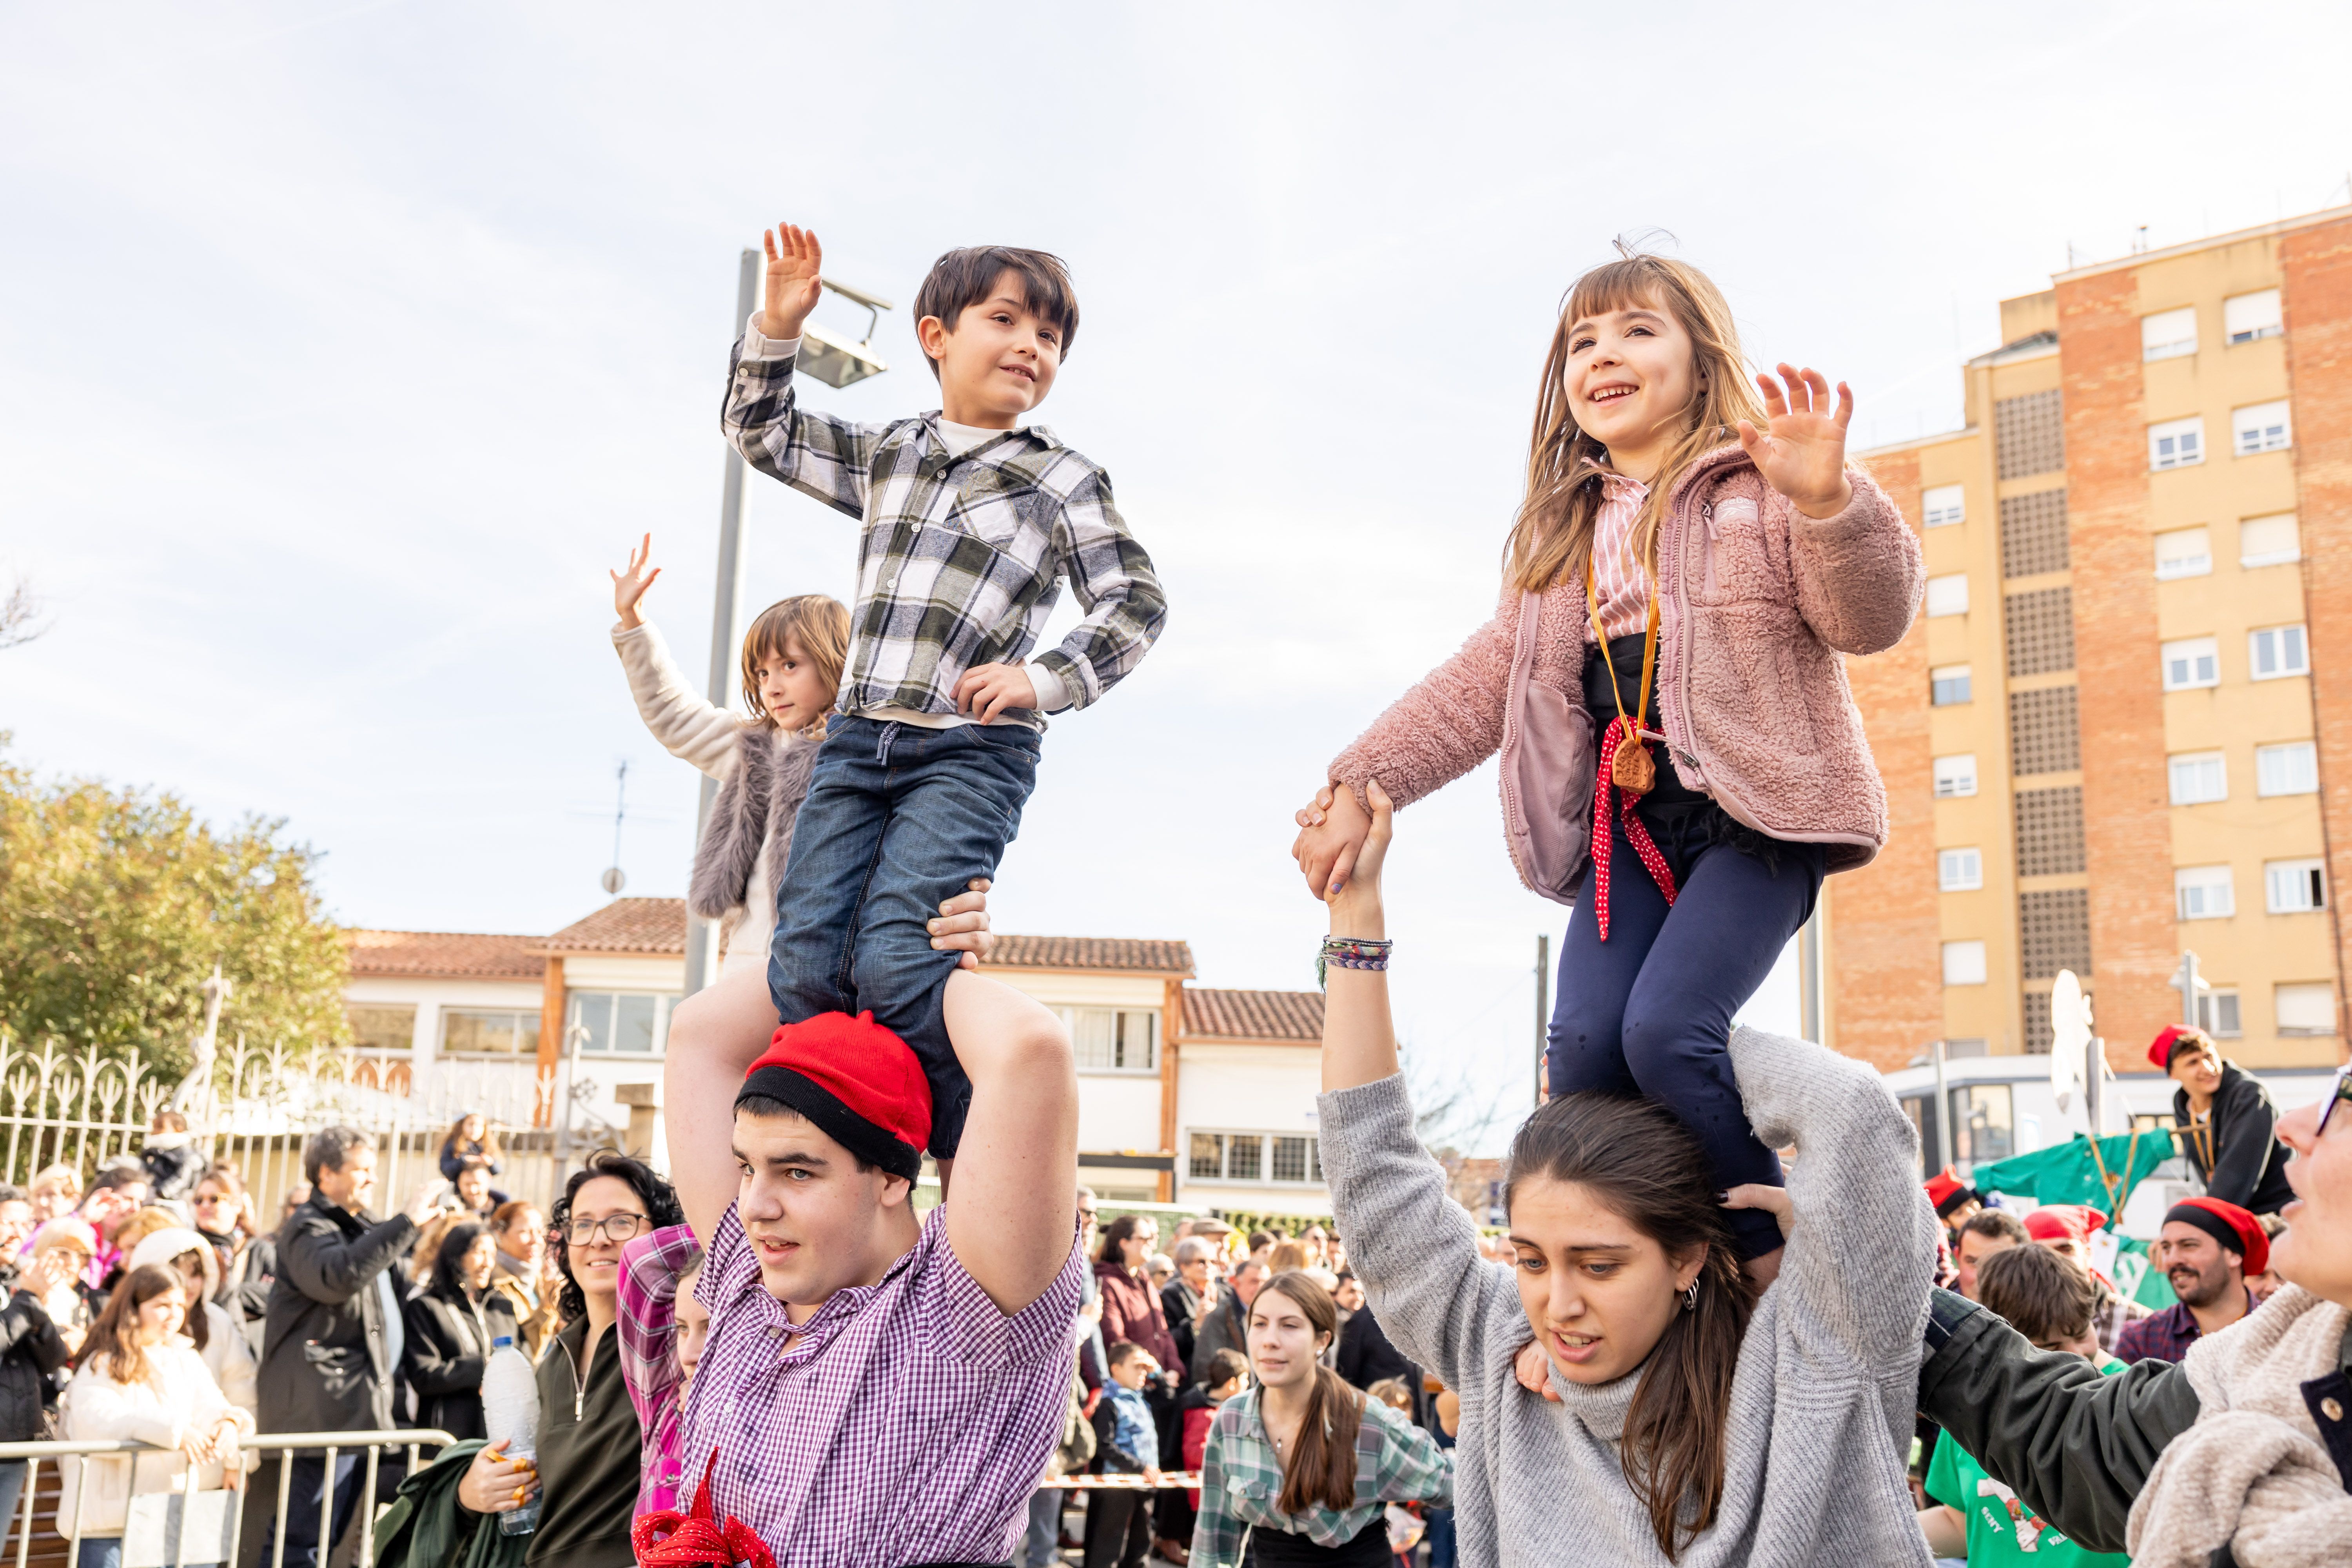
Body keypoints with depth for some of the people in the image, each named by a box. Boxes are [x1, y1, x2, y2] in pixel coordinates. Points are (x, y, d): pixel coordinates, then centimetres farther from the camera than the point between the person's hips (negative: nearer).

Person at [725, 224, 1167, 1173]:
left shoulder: (1060, 480, 4)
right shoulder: (885, 456, 17)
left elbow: (1136, 602, 3)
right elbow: (760, 431, 26)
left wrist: (1042, 681, -11)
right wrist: (777, 326, 12)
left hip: (972, 756, -5)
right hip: (857, 743, 5)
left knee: (894, 962, -19)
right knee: (804, 968, -5)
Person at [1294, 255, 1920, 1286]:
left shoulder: (1758, 488, 2)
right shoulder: (1565, 532, 18)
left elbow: (1872, 620, -9)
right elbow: (1484, 681, 16)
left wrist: (1826, 500, -29)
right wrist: (1358, 784, 7)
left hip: (1754, 809, -5)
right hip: (1627, 817, 5)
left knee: (1667, 1030, -22)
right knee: (1584, 1048, -10)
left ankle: (1774, 1262, -1)